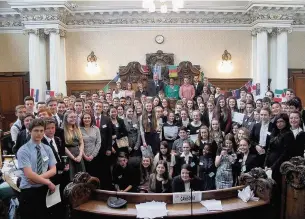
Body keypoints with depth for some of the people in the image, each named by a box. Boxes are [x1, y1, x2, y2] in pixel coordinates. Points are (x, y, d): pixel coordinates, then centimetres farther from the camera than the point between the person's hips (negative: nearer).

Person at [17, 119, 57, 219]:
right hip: (29, 191, -4)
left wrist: (38, 178, -16)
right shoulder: (23, 150, -11)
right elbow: (29, 174, -19)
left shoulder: (47, 149, 4)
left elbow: (53, 170, 0)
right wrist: (49, 183, -14)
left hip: (45, 190, 4)